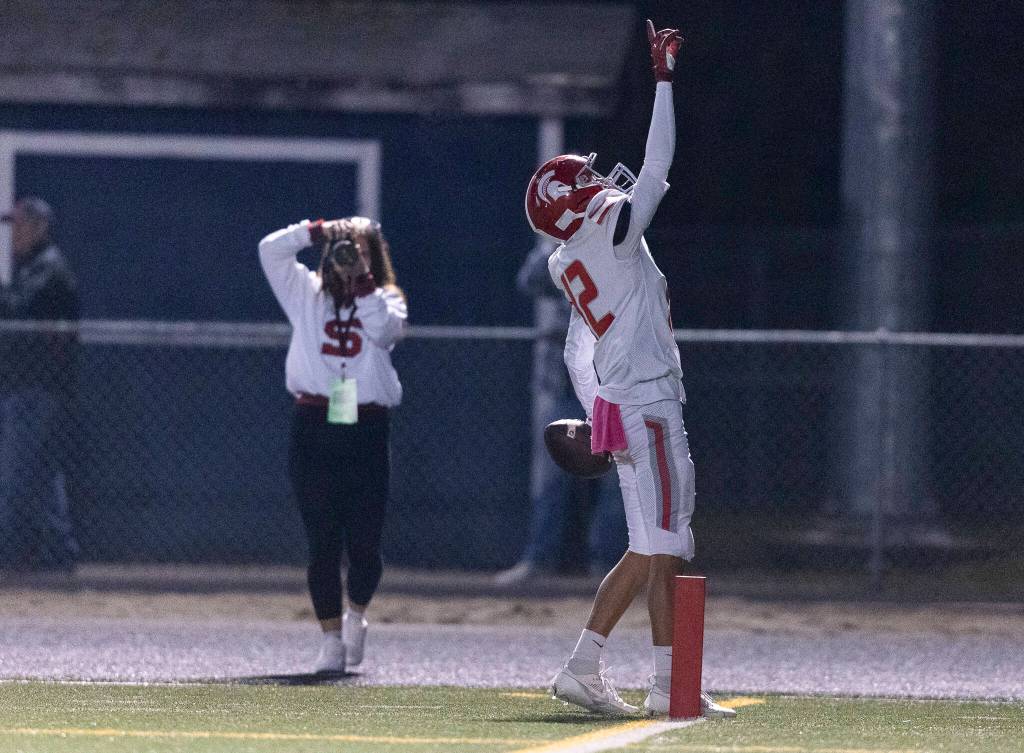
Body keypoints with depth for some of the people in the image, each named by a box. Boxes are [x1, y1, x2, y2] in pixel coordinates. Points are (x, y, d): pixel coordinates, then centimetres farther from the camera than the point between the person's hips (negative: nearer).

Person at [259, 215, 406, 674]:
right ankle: (331, 639, 4)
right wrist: (320, 231, -2)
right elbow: (271, 250, 4)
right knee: (323, 544, -3)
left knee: (365, 544, -2)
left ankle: (356, 615, 27)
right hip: (313, 429, 0)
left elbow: (384, 328, -12)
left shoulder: (385, 301, 10)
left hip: (367, 429, 0)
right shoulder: (307, 294, 13)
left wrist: (361, 280, -11)